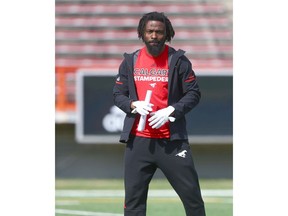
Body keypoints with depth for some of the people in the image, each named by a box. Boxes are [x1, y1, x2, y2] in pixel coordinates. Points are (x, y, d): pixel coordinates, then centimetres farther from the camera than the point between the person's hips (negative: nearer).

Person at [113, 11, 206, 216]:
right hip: (138, 140, 2)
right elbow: (118, 94, 13)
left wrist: (171, 110, -15)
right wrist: (134, 104, -9)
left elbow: (193, 94, 0)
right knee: (133, 197, 3)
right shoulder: (130, 61, 9)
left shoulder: (178, 60, 1)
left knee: (191, 193, -2)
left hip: (172, 139, -2)